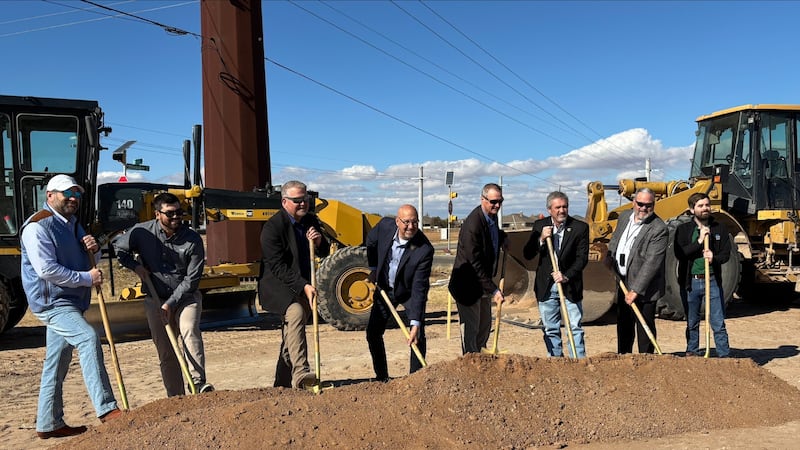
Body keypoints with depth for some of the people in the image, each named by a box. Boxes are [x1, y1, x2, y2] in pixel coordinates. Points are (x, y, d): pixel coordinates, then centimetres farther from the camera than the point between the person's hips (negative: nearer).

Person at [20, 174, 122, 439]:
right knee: (88, 338, -27)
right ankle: (106, 409, -30)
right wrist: (87, 278, -18)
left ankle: (48, 424, 23)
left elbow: (89, 262, 22)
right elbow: (46, 270, -21)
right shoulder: (38, 226, -12)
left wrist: (94, 250, -1)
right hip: (51, 301, -10)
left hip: (70, 302, 10)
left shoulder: (73, 224, 17)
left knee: (57, 364, 14)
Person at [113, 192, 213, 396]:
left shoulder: (193, 240, -13)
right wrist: (135, 266, -4)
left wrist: (171, 304, -15)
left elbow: (191, 279, -12)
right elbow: (118, 248, 13)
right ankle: (176, 398, 14)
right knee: (165, 353, 4)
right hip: (155, 299, 2)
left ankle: (198, 383, -33)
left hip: (185, 297, -2)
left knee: (190, 331, -30)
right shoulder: (142, 232, -7)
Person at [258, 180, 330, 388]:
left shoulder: (310, 221, 5)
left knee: (291, 332, 12)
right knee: (295, 313, -33)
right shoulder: (272, 227, -18)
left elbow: (325, 253, 13)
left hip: (303, 284, 7)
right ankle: (300, 372, -39)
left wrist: (319, 242, -11)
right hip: (277, 284, -7)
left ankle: (283, 382, 24)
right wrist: (303, 286, -30)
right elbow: (278, 267, -23)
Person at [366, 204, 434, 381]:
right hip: (385, 288, 4)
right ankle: (382, 376, 23)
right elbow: (371, 242, 4)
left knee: (418, 336, -13)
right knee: (373, 332, 6)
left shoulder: (424, 249, -32)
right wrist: (373, 269, 6)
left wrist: (415, 323, -38)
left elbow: (419, 288, -33)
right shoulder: (385, 225, -22)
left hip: (409, 292, -3)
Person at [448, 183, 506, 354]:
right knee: (470, 328, -1)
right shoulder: (472, 224, -26)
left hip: (483, 282, 9)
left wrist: (502, 237, 7)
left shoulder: (492, 216, 2)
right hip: (468, 284, -9)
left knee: (485, 325, 19)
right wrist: (493, 290, -26)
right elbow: (475, 263, -26)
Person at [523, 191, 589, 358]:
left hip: (570, 286, -2)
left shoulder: (580, 227, -4)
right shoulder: (540, 225, 3)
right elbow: (527, 254, 2)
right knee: (550, 329, 10)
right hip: (546, 287, 2)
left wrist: (566, 276, -21)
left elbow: (582, 258, -8)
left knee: (575, 328, 0)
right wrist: (541, 240, -15)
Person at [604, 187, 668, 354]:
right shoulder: (624, 216, 4)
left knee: (645, 327, 0)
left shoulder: (659, 229, -20)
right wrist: (609, 256, 4)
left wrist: (636, 290, -26)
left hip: (644, 289, -8)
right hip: (623, 283, 8)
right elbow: (616, 237, 23)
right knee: (623, 325, 21)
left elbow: (651, 263, -24)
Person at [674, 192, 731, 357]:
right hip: (690, 282, 0)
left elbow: (726, 254, 2)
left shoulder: (719, 229, 7)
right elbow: (679, 253, -10)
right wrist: (699, 241, -17)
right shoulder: (683, 230, 2)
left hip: (713, 281, 0)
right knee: (692, 323, 12)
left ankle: (724, 355, 9)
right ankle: (691, 353, 24)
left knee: (718, 322, 1)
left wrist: (714, 258, -18)